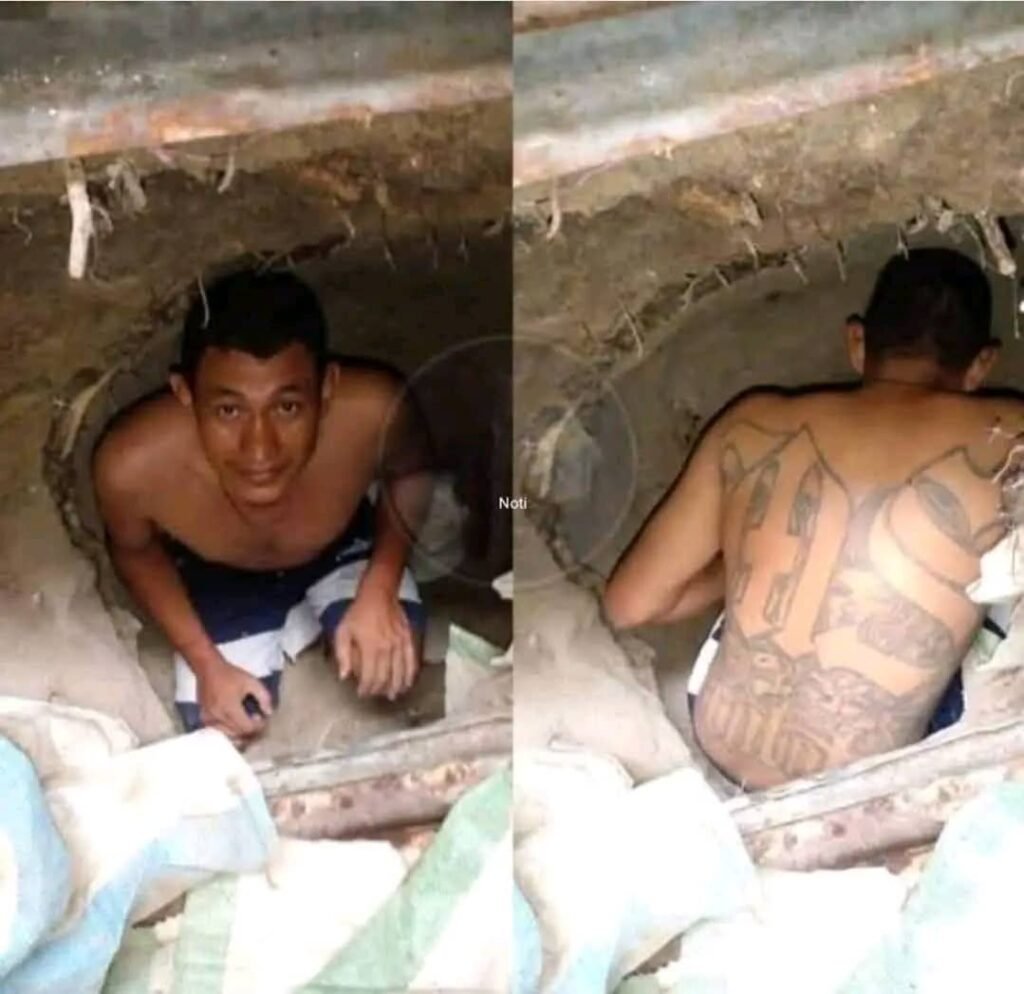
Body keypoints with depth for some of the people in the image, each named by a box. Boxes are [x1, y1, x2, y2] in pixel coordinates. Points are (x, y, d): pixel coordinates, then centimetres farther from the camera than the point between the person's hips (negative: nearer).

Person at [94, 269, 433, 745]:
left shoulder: (373, 410, -41)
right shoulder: (133, 464, -39)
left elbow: (411, 474, -14)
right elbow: (134, 550, -13)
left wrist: (380, 587, -26)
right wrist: (205, 662, -17)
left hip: (341, 552, 0)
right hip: (222, 580, 0)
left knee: (390, 667, -22)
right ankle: (297, 625, 26)